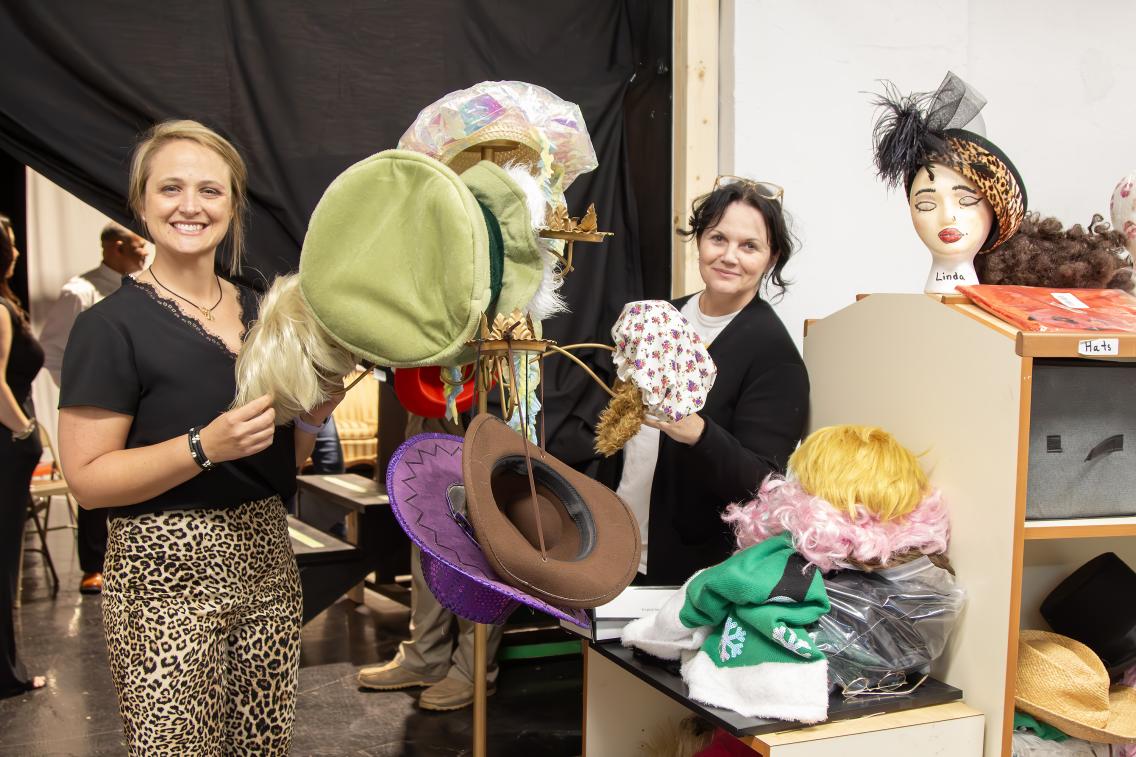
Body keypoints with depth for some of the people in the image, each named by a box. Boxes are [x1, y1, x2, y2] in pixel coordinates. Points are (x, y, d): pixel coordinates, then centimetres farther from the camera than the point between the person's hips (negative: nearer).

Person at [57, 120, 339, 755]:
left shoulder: (262, 313, 10)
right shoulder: (112, 325, -8)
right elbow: (88, 478, -12)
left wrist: (313, 416, -2)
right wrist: (206, 446, -23)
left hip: (267, 561, 6)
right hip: (166, 572, -5)